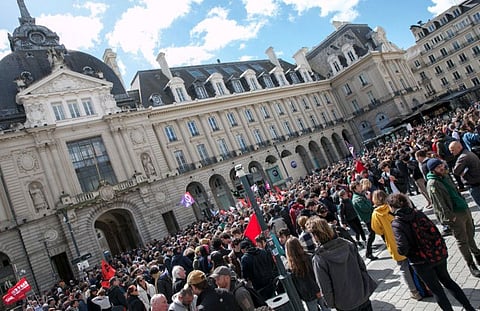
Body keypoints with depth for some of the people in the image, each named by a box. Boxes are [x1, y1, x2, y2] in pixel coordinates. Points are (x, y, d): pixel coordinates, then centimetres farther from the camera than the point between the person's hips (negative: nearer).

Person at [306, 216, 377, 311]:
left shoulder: (319, 259, -26)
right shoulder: (348, 244, -15)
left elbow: (325, 288, -18)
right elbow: (362, 266, -3)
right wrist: (368, 285, 13)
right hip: (363, 295, 3)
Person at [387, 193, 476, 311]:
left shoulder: (396, 224, -19)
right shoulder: (418, 213, -3)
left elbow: (402, 249, -26)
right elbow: (434, 230, 2)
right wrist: (442, 248, 14)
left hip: (422, 262, -6)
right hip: (439, 254, 6)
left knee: (436, 289, 17)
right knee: (447, 281, 29)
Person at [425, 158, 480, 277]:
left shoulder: (445, 176, 8)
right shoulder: (432, 184, -19)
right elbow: (440, 205, -21)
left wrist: (464, 203, 14)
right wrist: (450, 217, -21)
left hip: (464, 209, 8)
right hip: (455, 215, -8)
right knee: (462, 241, 5)